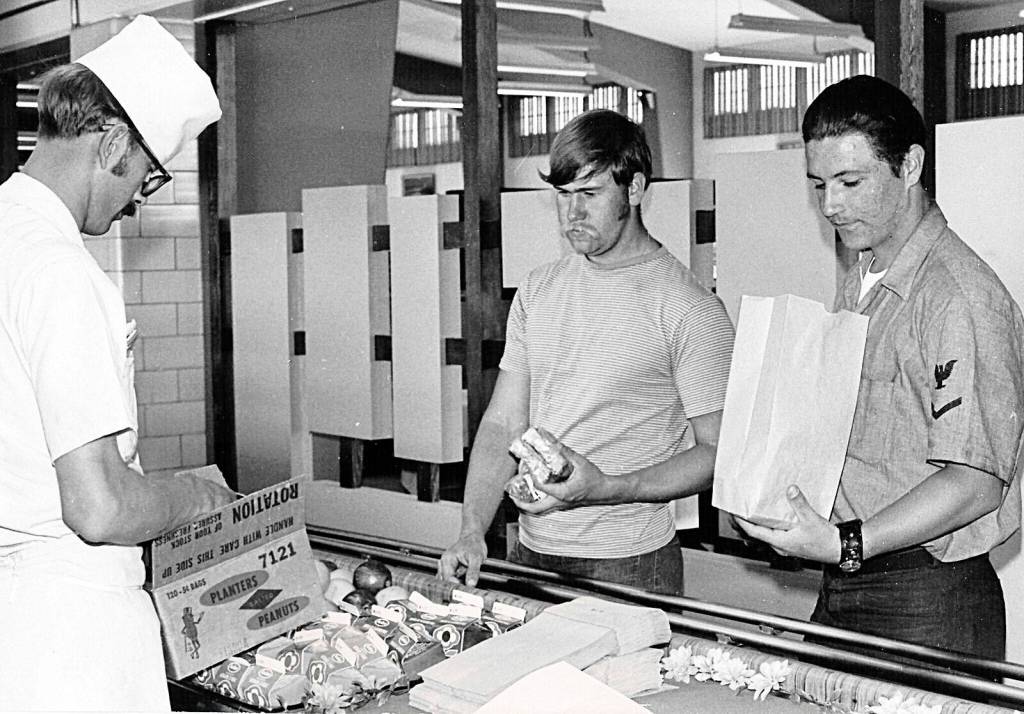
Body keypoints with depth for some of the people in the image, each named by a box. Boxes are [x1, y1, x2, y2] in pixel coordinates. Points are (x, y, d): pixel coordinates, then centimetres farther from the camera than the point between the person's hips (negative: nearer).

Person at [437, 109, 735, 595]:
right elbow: (502, 422, 6)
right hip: (530, 555, 5)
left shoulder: (689, 310, -10)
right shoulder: (537, 291, 7)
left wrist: (605, 488, -22)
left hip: (632, 568, -5)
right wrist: (473, 531, -7)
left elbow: (716, 451, -10)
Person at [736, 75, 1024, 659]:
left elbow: (975, 482, -22)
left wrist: (849, 544, -28)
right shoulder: (858, 288, 13)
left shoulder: (961, 297, -17)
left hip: (927, 606, -8)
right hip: (841, 589, 8)